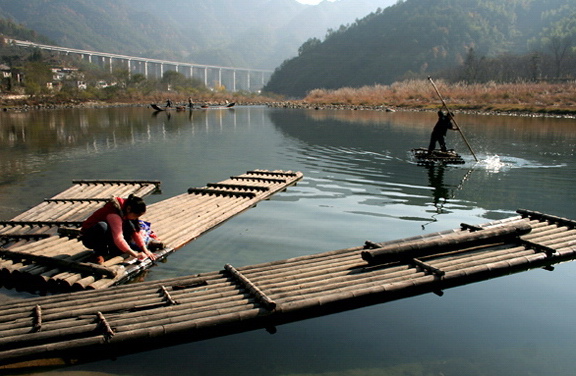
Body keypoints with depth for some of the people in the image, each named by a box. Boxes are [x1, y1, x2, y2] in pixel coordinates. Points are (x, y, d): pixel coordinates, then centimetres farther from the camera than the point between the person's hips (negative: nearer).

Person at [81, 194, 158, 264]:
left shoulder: (127, 210, -7)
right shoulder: (114, 214, -32)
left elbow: (136, 232, -5)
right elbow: (118, 239, -41)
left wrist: (145, 250, -15)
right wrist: (135, 254, -42)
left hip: (107, 235, 7)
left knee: (130, 226, -18)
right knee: (102, 226, -40)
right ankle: (99, 252, -18)